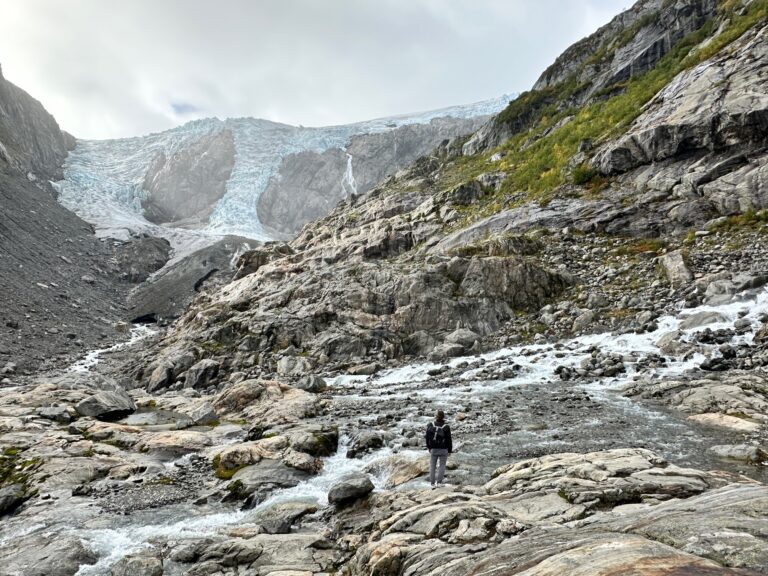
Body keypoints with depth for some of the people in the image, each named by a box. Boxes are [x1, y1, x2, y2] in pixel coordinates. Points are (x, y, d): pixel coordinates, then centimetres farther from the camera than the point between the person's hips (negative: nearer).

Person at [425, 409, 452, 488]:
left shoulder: (430, 426, -8)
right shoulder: (446, 427, -15)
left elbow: (427, 438, 1)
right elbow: (449, 440, -8)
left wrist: (428, 447, 14)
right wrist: (450, 450, 4)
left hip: (433, 449, 2)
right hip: (443, 449, -2)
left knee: (432, 466, 11)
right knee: (442, 465, 9)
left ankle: (432, 483, 13)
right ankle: (439, 482, 7)